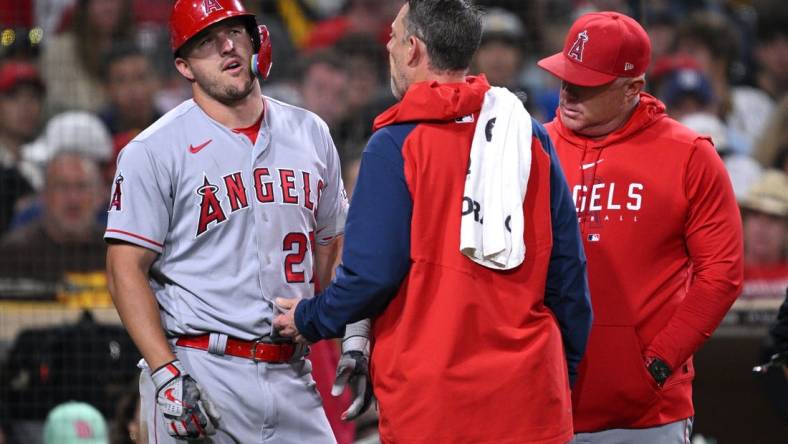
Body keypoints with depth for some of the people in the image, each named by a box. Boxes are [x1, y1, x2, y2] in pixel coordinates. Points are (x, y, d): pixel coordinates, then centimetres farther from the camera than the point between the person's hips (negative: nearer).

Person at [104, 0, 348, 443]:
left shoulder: (310, 134, 13)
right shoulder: (154, 151, -4)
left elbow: (331, 242, 21)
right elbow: (127, 268, -7)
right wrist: (167, 375, -16)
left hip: (291, 372, 5)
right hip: (199, 371, -4)